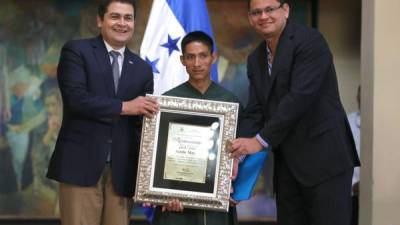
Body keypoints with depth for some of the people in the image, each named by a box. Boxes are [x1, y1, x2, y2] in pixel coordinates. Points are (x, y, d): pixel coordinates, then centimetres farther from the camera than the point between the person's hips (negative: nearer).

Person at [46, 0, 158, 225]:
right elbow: (75, 98, -13)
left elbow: (146, 125, 13)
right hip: (81, 164, -4)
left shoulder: (142, 69, 15)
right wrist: (124, 106, -12)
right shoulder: (76, 51, 2)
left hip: (121, 170, 4)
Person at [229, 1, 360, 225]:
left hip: (324, 156, -7)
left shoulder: (310, 41, -10)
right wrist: (238, 154, -8)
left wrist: (261, 140, -17)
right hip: (287, 163, 7)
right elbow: (255, 112, 8)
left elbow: (300, 97, -20)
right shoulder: (255, 59, 13)